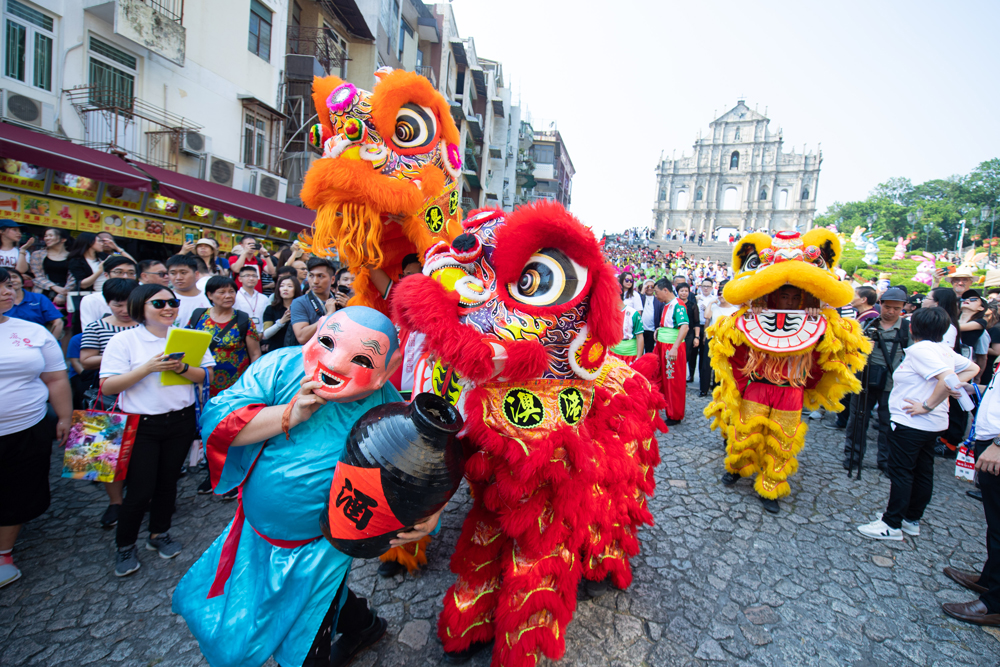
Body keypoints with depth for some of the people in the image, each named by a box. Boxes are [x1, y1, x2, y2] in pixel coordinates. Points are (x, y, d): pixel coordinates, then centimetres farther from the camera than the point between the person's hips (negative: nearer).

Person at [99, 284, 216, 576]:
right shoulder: (124, 340, -5)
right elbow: (107, 386, -11)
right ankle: (125, 546, 25)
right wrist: (148, 368, -22)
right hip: (141, 425, -3)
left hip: (181, 420, 3)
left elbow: (206, 376, 1)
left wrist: (183, 368, -18)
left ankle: (159, 534, 35)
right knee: (140, 489, 1)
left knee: (168, 481, 15)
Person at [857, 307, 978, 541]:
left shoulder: (919, 349, -19)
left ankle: (892, 524, 6)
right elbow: (972, 368, 21)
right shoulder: (944, 350, 9)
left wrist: (928, 405, -21)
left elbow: (949, 379, -29)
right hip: (933, 424, 9)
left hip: (910, 423, -9)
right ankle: (912, 519, 28)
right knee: (923, 472, 15)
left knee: (900, 471, -2)